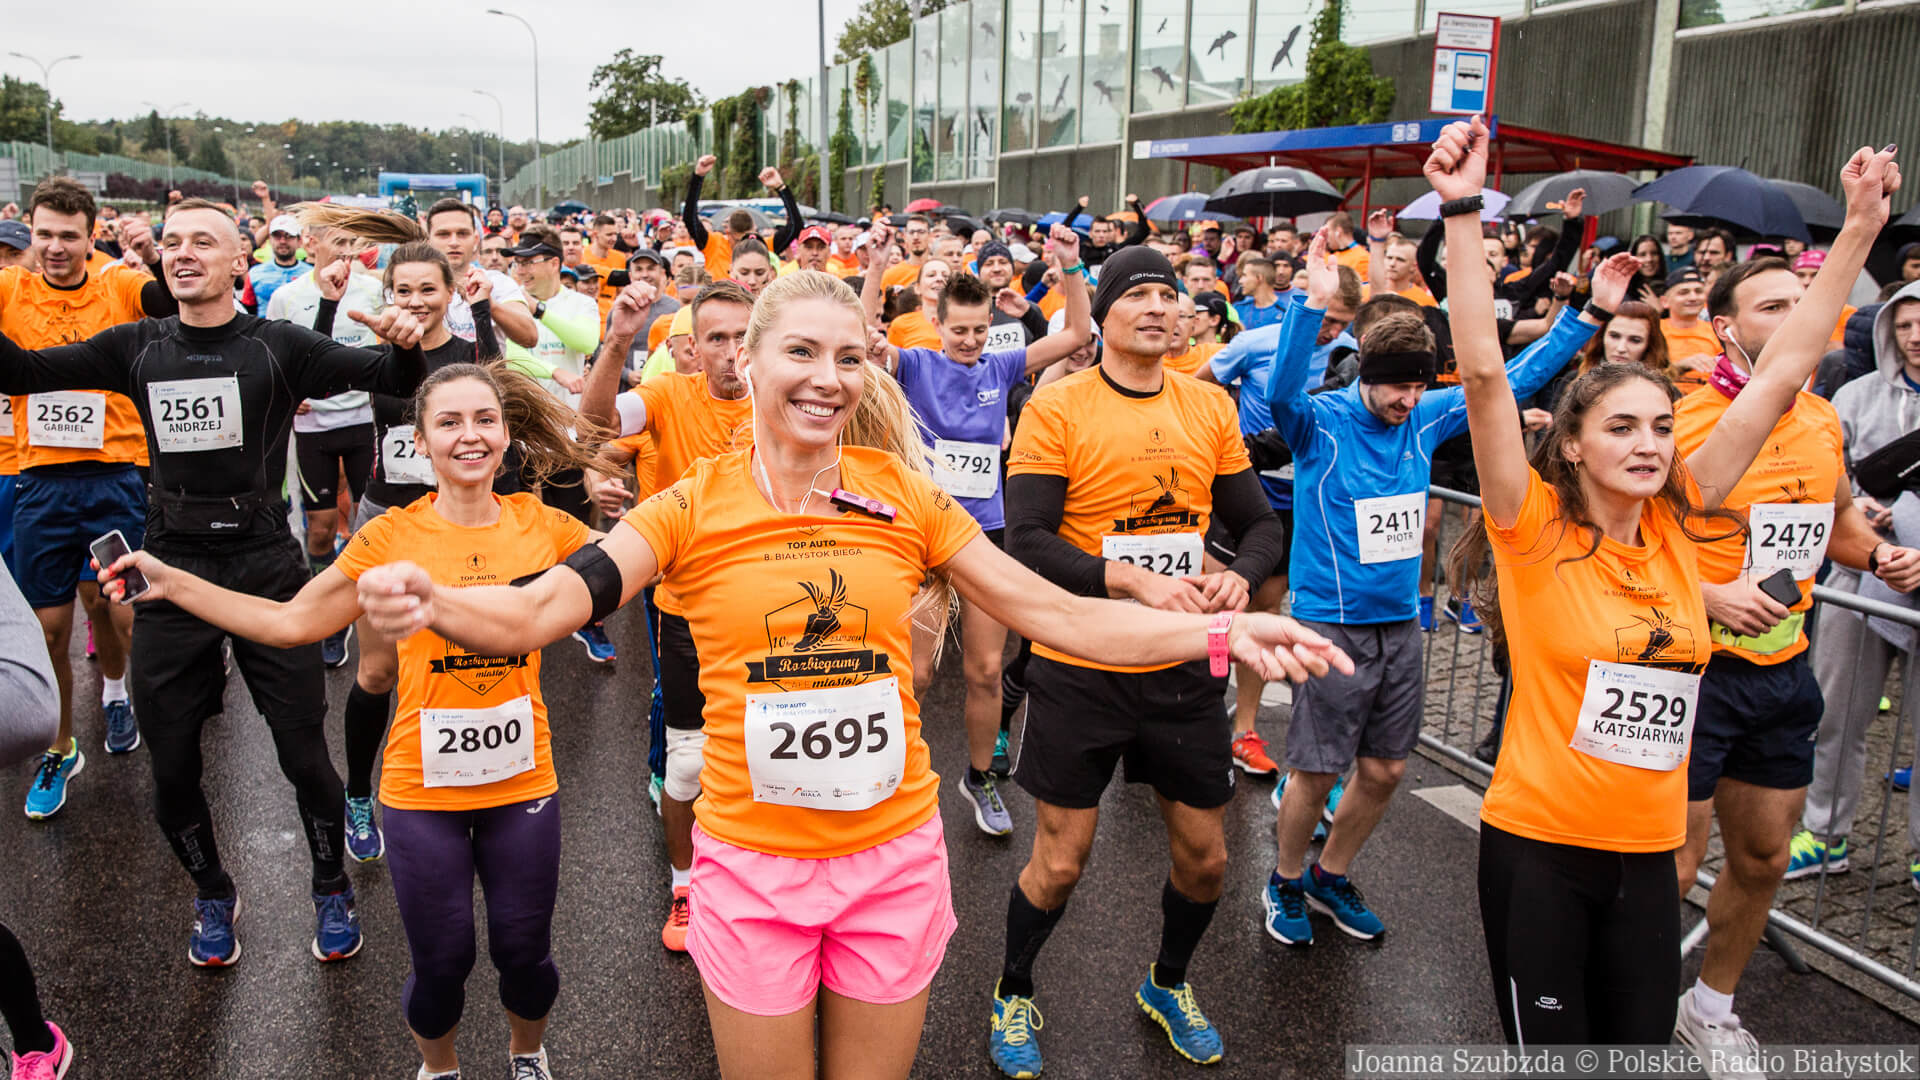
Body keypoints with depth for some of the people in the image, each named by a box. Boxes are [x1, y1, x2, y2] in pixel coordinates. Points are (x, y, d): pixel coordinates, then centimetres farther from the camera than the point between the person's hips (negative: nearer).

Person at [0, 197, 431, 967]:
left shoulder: (277, 346, -3)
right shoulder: (138, 348, 6)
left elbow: (395, 379, -10)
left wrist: (405, 344, -31)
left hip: (265, 565, -3)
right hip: (171, 570, 3)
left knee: (305, 753, 4)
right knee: (171, 767, 11)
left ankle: (331, 889, 29)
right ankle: (213, 896, 36)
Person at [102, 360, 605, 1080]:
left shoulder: (543, 526, -4)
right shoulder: (390, 538, -7)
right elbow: (290, 622, 0)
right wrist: (169, 582, -4)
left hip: (522, 782, 1)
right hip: (423, 790, -1)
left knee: (524, 951, 13)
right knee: (441, 965, 10)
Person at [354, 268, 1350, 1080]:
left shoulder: (904, 493, -4)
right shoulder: (695, 507, -8)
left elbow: (1056, 612, -5)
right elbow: (532, 612, -16)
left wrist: (1222, 632, -15)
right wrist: (427, 603, -37)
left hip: (894, 854, 1)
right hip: (752, 864, -1)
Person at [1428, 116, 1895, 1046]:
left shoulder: (1678, 525, 1)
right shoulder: (1534, 531, -12)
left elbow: (1780, 377, 3)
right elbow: (1483, 374, -22)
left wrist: (1859, 231, 3)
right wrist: (1462, 213, -26)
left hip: (1647, 852, 5)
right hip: (1537, 845, -4)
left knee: (1643, 1043, 15)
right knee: (1549, 1045, 7)